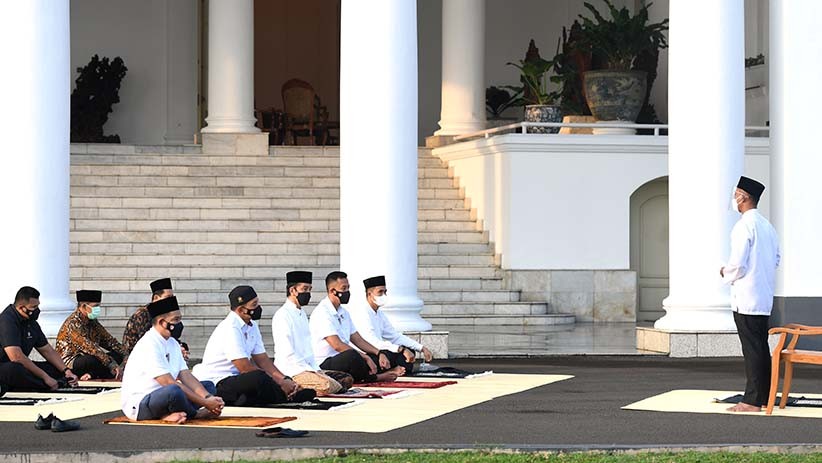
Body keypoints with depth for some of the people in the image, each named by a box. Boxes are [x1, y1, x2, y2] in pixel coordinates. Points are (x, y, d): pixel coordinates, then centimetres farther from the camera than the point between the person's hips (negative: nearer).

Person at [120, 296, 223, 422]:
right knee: (173, 391, -39)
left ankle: (168, 414, -14)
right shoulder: (148, 345, -19)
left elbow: (186, 376, 4)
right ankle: (196, 414, -7)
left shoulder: (172, 343, 12)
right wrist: (204, 403, -23)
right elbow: (169, 383, -24)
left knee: (208, 387, 8)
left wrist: (208, 398, -15)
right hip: (137, 405, -10)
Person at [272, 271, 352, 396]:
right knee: (326, 385, -32)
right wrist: (311, 371, -15)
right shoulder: (282, 316, -9)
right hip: (291, 370, -10)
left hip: (308, 367, 10)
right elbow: (288, 354, -15)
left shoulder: (302, 314, 21)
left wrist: (317, 369, 6)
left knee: (347, 379, -2)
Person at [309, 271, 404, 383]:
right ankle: (372, 377, -13)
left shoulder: (343, 313, 18)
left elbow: (358, 340, 18)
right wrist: (365, 357, -21)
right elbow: (337, 345, -21)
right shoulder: (322, 313, -13)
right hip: (324, 365, -9)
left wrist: (379, 353, 1)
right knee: (352, 356, -36)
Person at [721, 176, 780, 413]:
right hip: (765, 297, 9)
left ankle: (752, 400, -6)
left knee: (752, 349, -7)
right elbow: (776, 260, 20)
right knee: (761, 347, 13)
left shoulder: (744, 226, -14)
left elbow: (737, 263, -20)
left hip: (746, 297, -9)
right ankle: (764, 396, 17)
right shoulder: (767, 226, 13)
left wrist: (726, 273, 2)